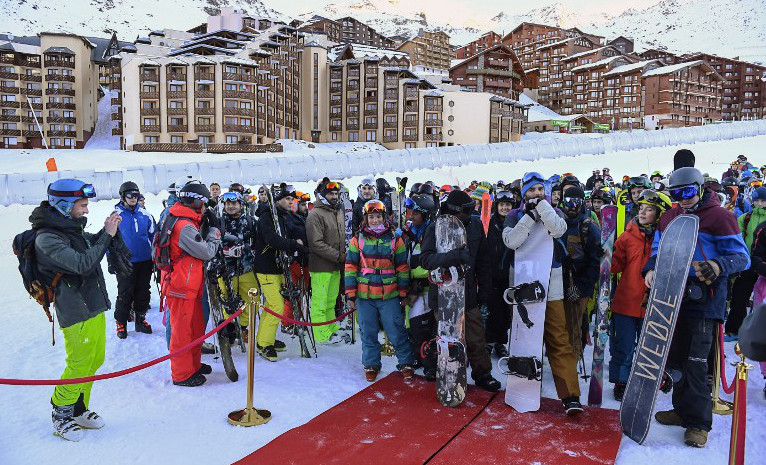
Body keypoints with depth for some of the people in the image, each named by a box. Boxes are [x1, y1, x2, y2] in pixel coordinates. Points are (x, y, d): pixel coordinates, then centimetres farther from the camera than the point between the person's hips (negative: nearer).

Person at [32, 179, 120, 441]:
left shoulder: (73, 228, 8)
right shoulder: (47, 238, -19)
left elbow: (92, 246, 25)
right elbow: (82, 264, -28)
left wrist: (107, 230, 5)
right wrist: (107, 234, -22)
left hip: (95, 307, 9)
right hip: (77, 314, -9)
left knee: (95, 361, 16)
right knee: (79, 366, 2)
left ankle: (79, 410, 32)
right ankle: (60, 416, 22)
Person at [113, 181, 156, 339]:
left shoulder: (144, 214, 4)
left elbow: (153, 236, 11)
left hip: (145, 261, 3)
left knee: (143, 293, 11)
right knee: (125, 294, 2)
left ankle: (140, 319, 26)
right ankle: (121, 322, 17)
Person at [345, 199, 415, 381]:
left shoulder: (395, 240, 4)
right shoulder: (357, 240, 4)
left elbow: (402, 268, 7)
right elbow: (350, 268, 4)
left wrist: (403, 295, 4)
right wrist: (350, 295, -1)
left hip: (389, 296, -1)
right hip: (364, 297, 1)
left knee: (397, 332, 2)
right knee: (368, 333, 10)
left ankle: (406, 363, 21)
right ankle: (371, 365, 27)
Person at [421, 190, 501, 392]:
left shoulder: (475, 225, 1)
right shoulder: (435, 229, -11)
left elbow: (483, 259, 10)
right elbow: (426, 259, -23)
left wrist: (484, 287, 10)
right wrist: (455, 256, -35)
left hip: (468, 294, 3)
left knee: (476, 340, 9)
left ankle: (483, 375, 30)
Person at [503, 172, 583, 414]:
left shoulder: (554, 212, 10)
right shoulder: (514, 216, 8)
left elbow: (558, 229, -13)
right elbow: (511, 241, -12)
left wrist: (541, 204, -11)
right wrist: (530, 215, -15)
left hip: (551, 285, 0)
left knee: (559, 340, -6)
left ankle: (570, 395, -5)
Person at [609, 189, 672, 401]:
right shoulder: (628, 236, 1)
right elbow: (615, 265, 2)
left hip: (652, 304, 0)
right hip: (626, 302, 0)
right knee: (623, 347, 8)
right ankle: (621, 382, 24)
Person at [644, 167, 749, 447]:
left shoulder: (719, 216, -7)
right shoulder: (669, 217, 12)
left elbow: (741, 256, -9)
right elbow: (658, 250, 18)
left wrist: (719, 266, -29)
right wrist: (652, 269, -3)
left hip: (705, 299, -6)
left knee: (696, 362, -6)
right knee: (676, 356, 14)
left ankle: (698, 422, 6)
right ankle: (683, 409, 29)